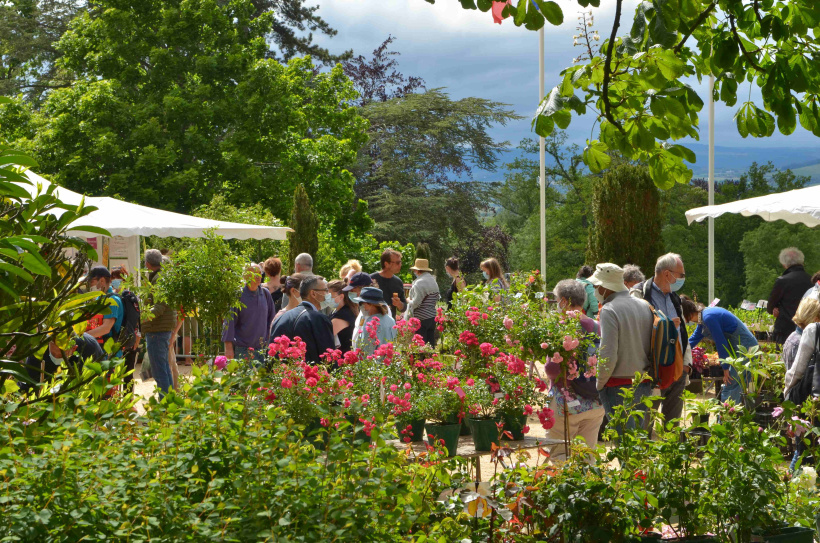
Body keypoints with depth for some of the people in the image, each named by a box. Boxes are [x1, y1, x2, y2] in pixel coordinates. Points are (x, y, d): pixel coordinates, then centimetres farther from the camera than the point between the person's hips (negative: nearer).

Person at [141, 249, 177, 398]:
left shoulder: (158, 278, -15)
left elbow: (160, 304, -27)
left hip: (157, 330, -11)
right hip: (166, 329, 11)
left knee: (159, 370, -11)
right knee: (165, 368, 17)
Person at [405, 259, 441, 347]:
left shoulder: (419, 283, -14)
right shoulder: (433, 281, 12)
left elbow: (416, 303, -17)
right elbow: (437, 299, 19)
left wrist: (408, 300, 1)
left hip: (421, 319, -8)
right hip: (432, 316, 8)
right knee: (431, 343, 11)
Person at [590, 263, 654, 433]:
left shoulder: (609, 310, -14)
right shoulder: (645, 306, 8)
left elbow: (608, 356, -19)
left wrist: (599, 384, -7)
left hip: (618, 386, -7)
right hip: (644, 385, 7)